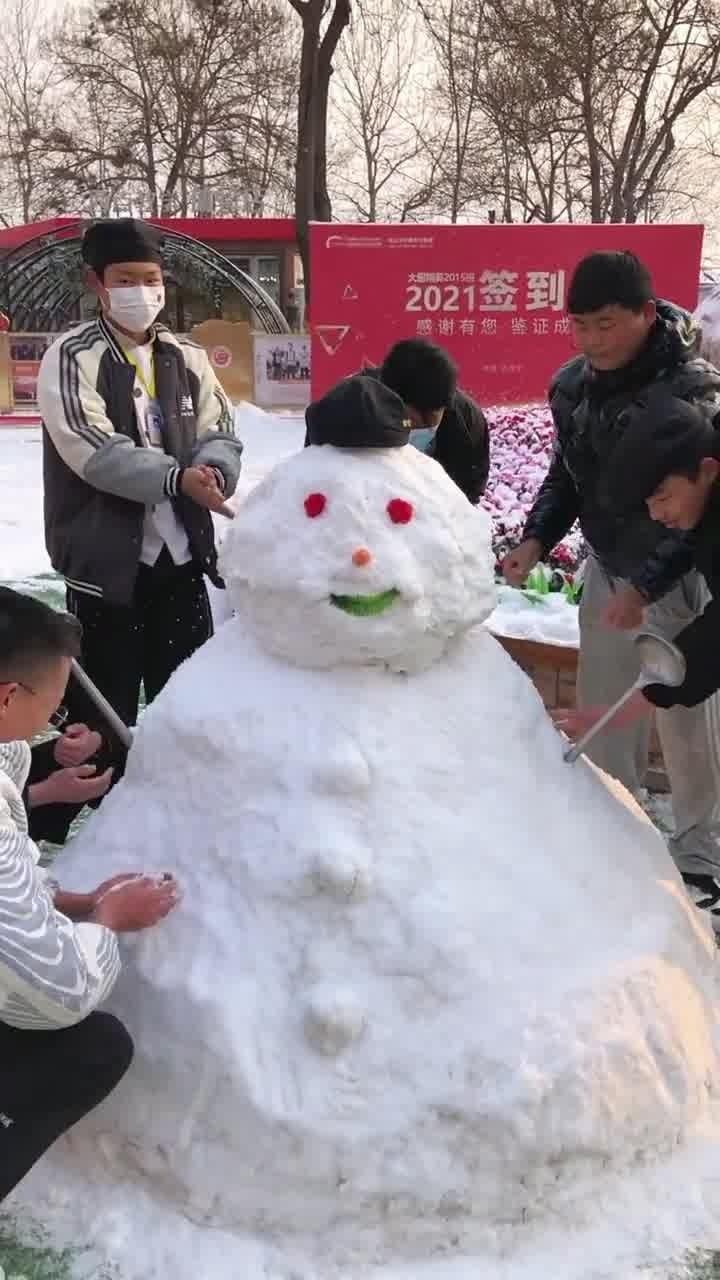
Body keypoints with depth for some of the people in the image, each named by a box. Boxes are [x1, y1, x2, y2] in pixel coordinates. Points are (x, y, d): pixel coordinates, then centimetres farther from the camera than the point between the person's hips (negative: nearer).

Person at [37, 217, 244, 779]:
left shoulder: (186, 357, 9)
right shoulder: (72, 358, -7)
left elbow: (221, 434, 5)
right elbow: (93, 451, -19)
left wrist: (213, 471, -19)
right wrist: (177, 478, -29)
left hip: (181, 555, 5)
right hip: (107, 561, -5)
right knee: (106, 711, 4)